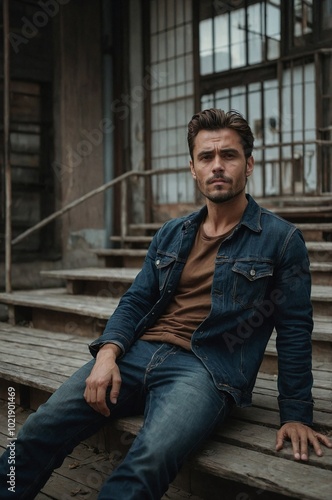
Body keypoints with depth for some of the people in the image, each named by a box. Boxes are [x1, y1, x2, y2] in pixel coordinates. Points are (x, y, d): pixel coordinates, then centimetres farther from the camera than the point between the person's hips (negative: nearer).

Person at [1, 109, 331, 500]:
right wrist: (108, 352, -6)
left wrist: (296, 415, 1)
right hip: (139, 353, 5)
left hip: (208, 368, -4)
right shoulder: (170, 235, 16)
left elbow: (294, 330, 3)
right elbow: (136, 301, 14)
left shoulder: (281, 239, 3)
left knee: (149, 459, -33)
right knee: (42, 427, -16)